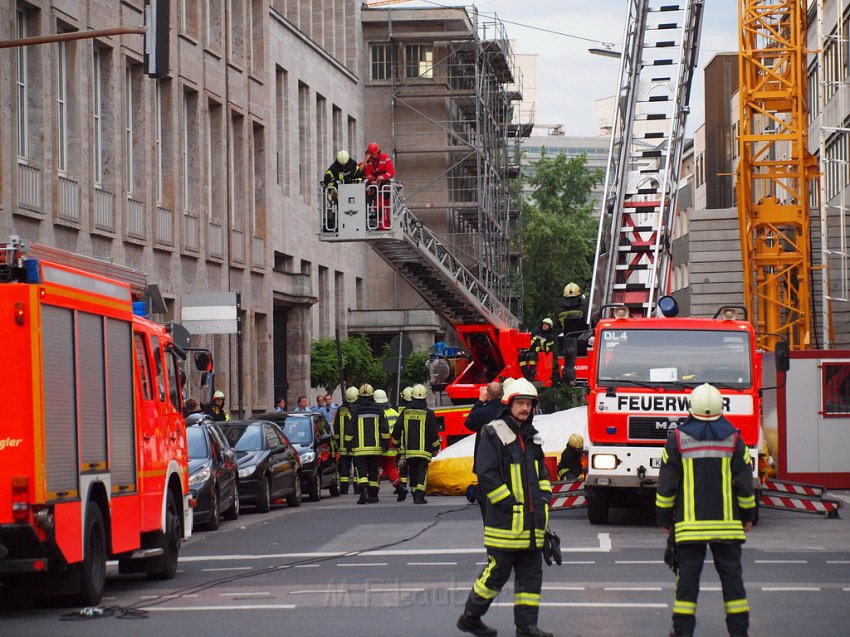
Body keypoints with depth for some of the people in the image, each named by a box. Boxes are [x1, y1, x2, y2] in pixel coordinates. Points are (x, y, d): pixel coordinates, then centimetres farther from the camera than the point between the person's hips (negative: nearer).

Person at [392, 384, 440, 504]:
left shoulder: (405, 412, 4)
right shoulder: (428, 413, -6)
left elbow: (397, 430, 7)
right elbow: (433, 432, -3)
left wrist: (396, 444, 21)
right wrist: (436, 448, 8)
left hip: (409, 449, 3)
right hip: (423, 449, -3)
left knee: (413, 473, 13)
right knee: (422, 472, -4)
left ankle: (415, 495, 17)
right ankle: (419, 496, -16)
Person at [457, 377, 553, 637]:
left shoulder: (532, 436, 16)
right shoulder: (493, 434, -8)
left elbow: (542, 473, 25)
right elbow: (486, 474, -15)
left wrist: (543, 499, 8)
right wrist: (510, 504, -16)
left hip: (532, 523, 7)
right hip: (505, 521, -7)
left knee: (531, 574, 5)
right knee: (497, 573, -3)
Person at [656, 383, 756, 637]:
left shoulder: (678, 438, -2)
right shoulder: (733, 439, 0)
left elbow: (666, 484, 0)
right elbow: (745, 483, 3)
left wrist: (664, 518, 10)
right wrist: (747, 516, 14)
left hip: (689, 522, -1)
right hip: (727, 522, 1)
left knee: (688, 573, 3)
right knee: (731, 573, 6)